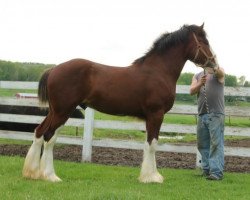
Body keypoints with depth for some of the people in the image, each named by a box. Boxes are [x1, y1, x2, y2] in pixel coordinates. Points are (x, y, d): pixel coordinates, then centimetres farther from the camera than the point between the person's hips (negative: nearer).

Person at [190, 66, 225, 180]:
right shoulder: (197, 76, 16)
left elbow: (220, 72, -22)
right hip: (202, 115, 6)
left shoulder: (218, 73, 3)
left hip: (216, 114, -5)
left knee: (216, 143, -11)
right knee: (202, 144, 10)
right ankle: (206, 170, 20)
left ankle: (216, 172, -15)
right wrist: (200, 84, -19)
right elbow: (192, 91, 1)